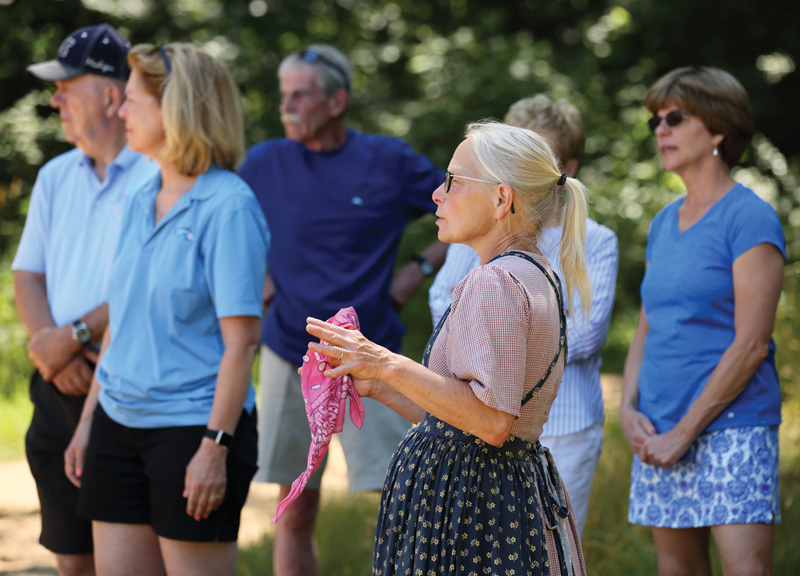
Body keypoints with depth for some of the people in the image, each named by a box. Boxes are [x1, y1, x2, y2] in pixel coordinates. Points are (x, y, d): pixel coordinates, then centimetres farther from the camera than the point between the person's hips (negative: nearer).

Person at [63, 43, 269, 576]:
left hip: (193, 426, -7)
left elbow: (241, 340, -15)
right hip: (119, 426, 7)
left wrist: (216, 447, -19)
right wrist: (89, 419, 16)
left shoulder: (228, 207, -12)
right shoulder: (141, 202, 11)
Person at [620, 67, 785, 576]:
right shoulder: (664, 224, 15)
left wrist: (685, 431, -14)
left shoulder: (750, 218, -8)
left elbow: (751, 344, -14)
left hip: (731, 425, -7)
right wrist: (629, 409, 0)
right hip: (659, 431, 7)